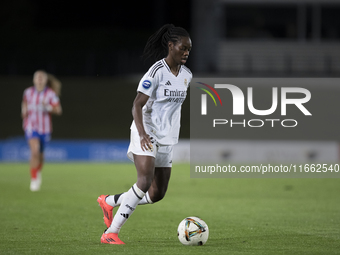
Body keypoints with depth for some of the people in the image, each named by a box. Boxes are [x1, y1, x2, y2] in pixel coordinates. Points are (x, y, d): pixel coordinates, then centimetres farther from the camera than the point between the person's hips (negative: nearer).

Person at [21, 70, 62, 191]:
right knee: (35, 152, -20)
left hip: (45, 127, 1)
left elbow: (58, 110, -10)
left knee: (40, 154, 14)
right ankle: (34, 179, -12)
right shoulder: (28, 92, -1)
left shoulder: (51, 94, -6)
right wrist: (24, 111, 0)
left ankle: (38, 172, 45)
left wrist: (48, 107, -26)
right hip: (31, 126, -1)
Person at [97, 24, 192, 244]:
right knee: (145, 182, -25)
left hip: (167, 139, 8)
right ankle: (111, 233, -22)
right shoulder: (156, 72, -14)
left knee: (157, 194, 6)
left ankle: (109, 202, 28)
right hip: (146, 135, -8)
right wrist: (142, 134, -31)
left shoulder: (186, 75, 8)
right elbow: (137, 105, -18)